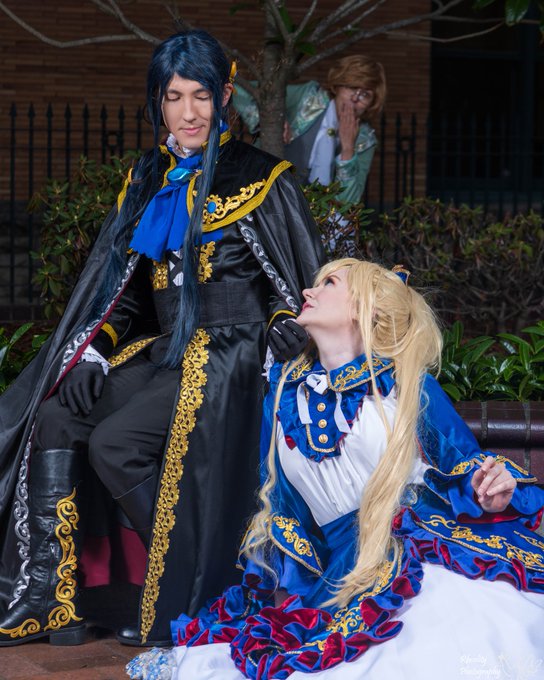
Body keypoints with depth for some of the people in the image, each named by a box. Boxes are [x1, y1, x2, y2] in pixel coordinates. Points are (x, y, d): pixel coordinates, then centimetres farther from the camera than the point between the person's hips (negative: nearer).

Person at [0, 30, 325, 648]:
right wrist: (91, 356, 4)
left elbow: (303, 284, -1)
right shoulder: (147, 181, 14)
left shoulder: (261, 180, -3)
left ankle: (180, 604, -10)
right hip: (161, 350, 7)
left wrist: (283, 323, -19)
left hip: (226, 358, -7)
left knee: (114, 442, -25)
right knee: (54, 419, -12)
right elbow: (114, 283, 16)